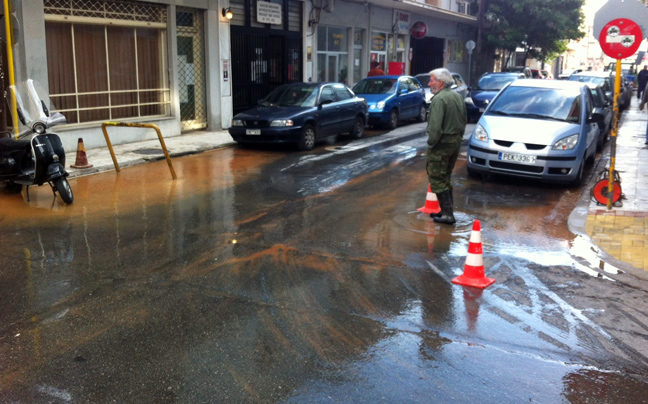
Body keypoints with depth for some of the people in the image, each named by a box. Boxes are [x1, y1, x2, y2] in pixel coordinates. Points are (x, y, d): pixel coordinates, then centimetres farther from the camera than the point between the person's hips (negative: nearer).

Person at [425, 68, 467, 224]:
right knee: (446, 178, 19)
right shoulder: (458, 97, 12)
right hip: (456, 142, 9)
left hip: (441, 144, -9)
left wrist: (431, 142, -13)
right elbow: (464, 121, 18)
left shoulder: (439, 99, -18)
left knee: (437, 179, -3)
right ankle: (447, 210, 25)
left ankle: (448, 214, -5)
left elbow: (435, 126, -24)